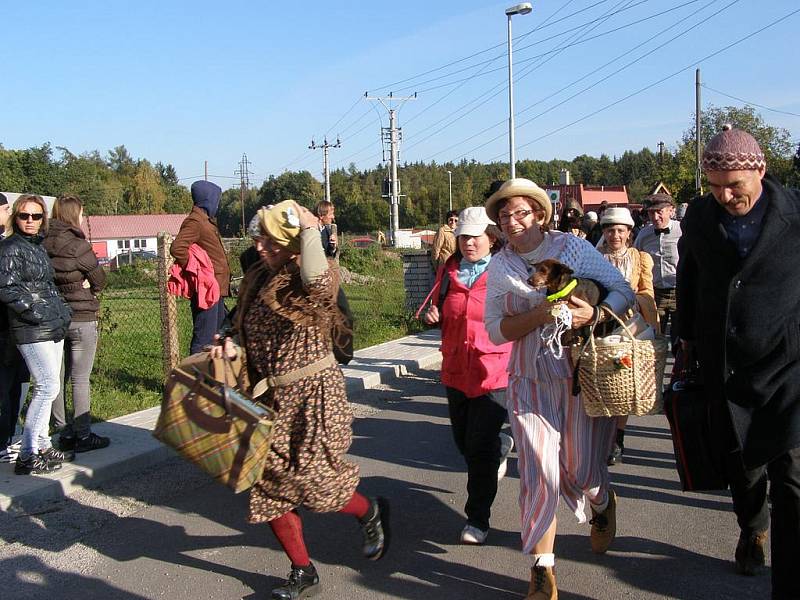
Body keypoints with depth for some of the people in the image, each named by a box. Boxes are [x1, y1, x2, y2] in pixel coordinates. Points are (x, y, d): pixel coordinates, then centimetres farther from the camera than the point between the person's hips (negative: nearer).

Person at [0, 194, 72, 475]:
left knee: (47, 388, 12)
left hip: (53, 328, 8)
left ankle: (42, 445, 21)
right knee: (48, 387, -11)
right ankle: (27, 456, -4)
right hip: (31, 330, -8)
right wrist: (38, 314, -17)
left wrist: (62, 313, 9)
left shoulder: (38, 247, 17)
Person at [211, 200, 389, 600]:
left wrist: (310, 229, -29)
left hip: (312, 394, -7)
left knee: (312, 483, -2)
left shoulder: (304, 283, -14)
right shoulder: (257, 280, 9)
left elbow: (318, 279, -41)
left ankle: (371, 512, 32)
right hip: (269, 398, 8)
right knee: (270, 485, 7)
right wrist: (231, 345, 0)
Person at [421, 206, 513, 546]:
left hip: (493, 369, -5)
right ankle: (501, 446, 53)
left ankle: (478, 520, 13)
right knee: (463, 440, 19)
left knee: (480, 448, -4)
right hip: (456, 369, 6)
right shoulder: (450, 270, 8)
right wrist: (432, 315, -1)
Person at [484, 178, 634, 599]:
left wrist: (594, 314, -22)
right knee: (538, 475, -4)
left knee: (583, 473, 6)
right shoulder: (499, 267, 2)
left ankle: (602, 503, 44)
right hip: (531, 382, 1)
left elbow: (623, 292, -1)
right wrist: (540, 314, -21)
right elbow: (495, 328, -4)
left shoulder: (573, 247, -4)